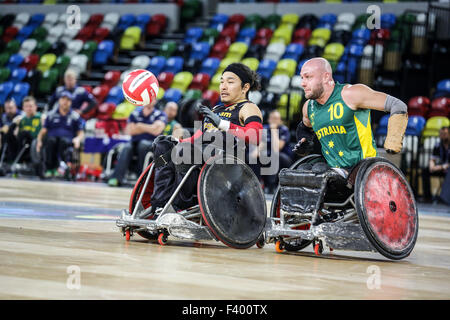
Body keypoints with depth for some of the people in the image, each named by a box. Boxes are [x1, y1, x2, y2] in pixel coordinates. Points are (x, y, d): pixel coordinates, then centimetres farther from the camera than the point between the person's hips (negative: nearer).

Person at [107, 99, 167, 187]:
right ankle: (116, 178, -42)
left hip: (152, 144, -3)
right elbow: (130, 131, -1)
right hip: (135, 142, 3)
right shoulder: (135, 113, 12)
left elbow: (156, 131, -16)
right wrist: (149, 129, -8)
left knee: (143, 144, -37)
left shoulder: (160, 115, 1)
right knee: (127, 147, -30)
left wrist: (140, 126, -8)